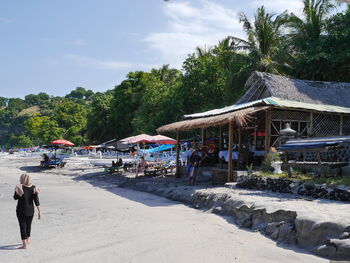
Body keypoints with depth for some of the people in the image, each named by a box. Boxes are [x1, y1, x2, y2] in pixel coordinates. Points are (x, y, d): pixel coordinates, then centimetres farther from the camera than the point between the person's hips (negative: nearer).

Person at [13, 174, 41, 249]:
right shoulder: (33, 188, -7)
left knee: (22, 226, 3)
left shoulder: (19, 187, -14)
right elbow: (36, 201, -9)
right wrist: (39, 211, -5)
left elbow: (15, 198, 0)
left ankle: (24, 244, 0)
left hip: (21, 210, -3)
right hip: (30, 210, 3)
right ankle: (28, 239, 40)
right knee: (28, 225, 21)